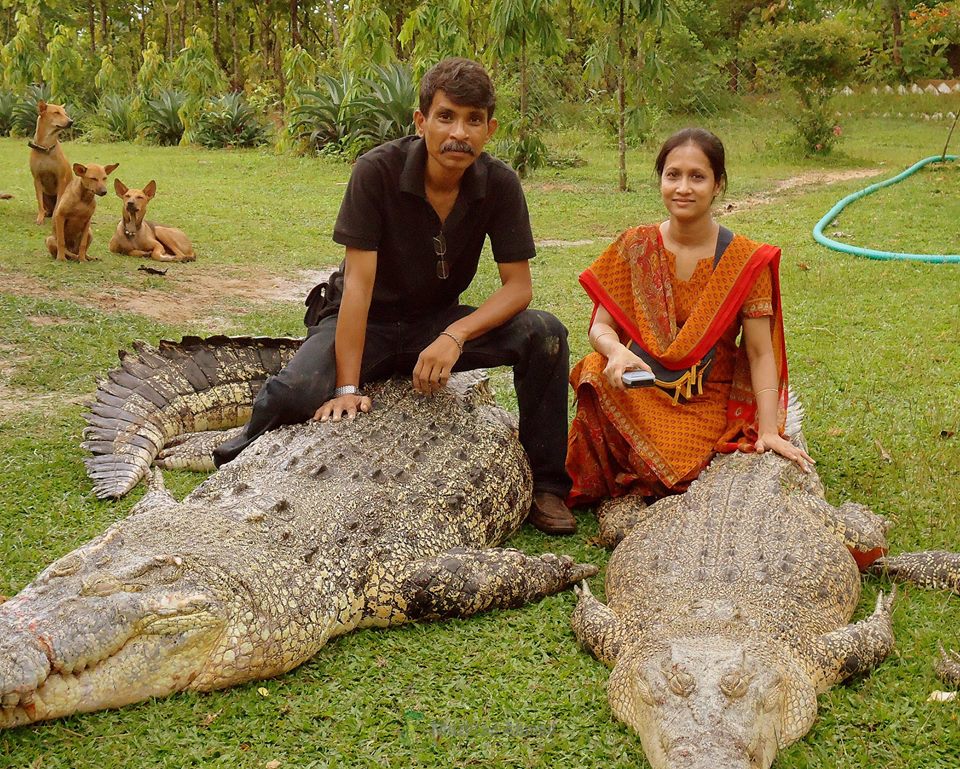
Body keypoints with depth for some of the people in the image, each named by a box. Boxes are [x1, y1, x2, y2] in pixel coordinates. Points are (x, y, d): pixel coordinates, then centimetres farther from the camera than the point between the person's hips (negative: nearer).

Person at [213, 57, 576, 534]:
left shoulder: (499, 185, -12)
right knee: (296, 392, -31)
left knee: (545, 334, -21)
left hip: (440, 322, 3)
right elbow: (359, 282, -24)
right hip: (367, 323, -3)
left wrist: (455, 336, -29)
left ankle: (546, 485, -5)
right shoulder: (378, 171, -21)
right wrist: (348, 388, -29)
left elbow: (518, 286, -11)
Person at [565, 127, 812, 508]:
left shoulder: (746, 260, -5)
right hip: (635, 388, 2)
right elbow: (600, 327, -3)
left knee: (664, 471, -29)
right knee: (597, 374, -32)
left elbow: (760, 353, -8)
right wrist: (616, 351, -28)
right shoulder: (634, 246, 1)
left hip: (704, 403, -1)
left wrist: (769, 431, -19)